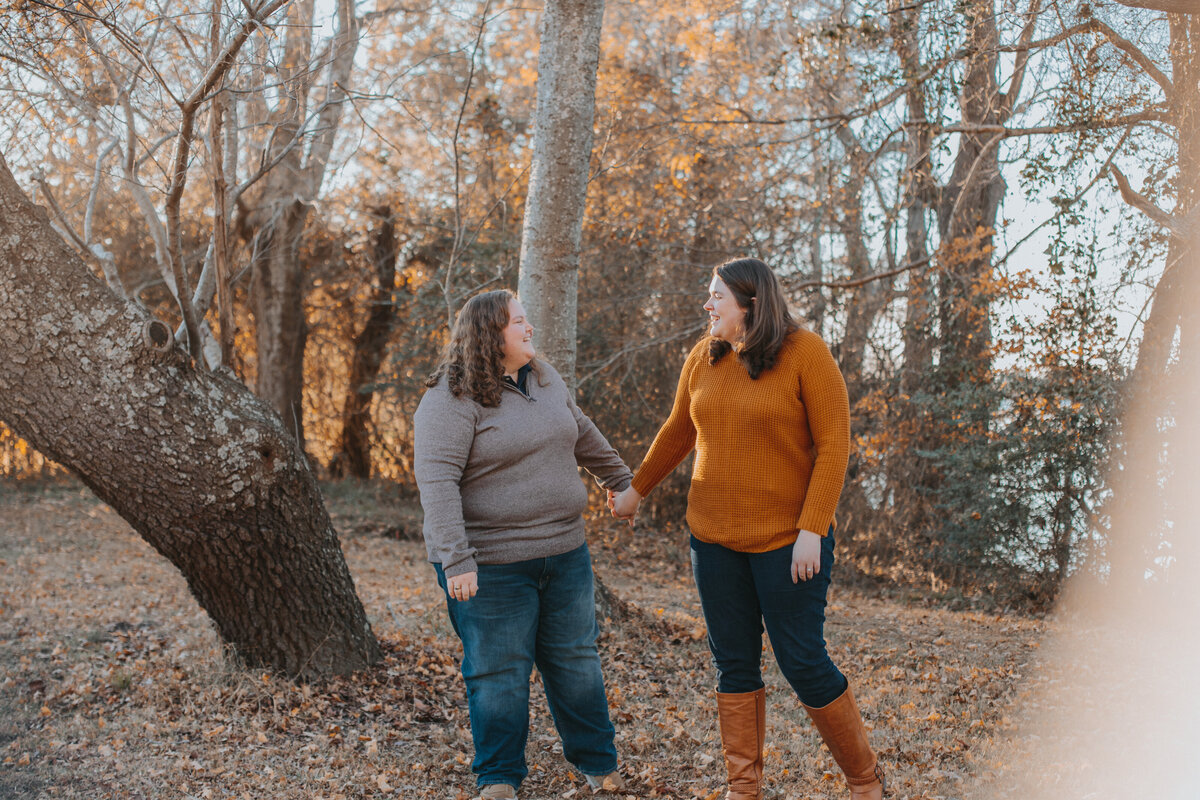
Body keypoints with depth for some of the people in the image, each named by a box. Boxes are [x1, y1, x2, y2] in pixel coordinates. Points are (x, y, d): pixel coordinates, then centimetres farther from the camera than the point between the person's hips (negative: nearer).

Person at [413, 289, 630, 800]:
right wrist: (456, 561, -29)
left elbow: (583, 435, 25)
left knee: (575, 660, 15)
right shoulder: (451, 399, -14)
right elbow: (436, 480, -22)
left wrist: (622, 480, 36)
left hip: (564, 553, 6)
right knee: (499, 672, 4)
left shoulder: (545, 381, 9)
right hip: (491, 565, -6)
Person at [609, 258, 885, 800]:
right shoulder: (703, 358, 5)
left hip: (787, 540, -5)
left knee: (803, 664, 0)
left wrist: (811, 531, -18)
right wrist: (636, 489, 28)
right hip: (714, 539, 5)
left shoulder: (805, 353, -10)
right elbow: (678, 431, 19)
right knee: (734, 667, 9)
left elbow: (834, 444, -12)